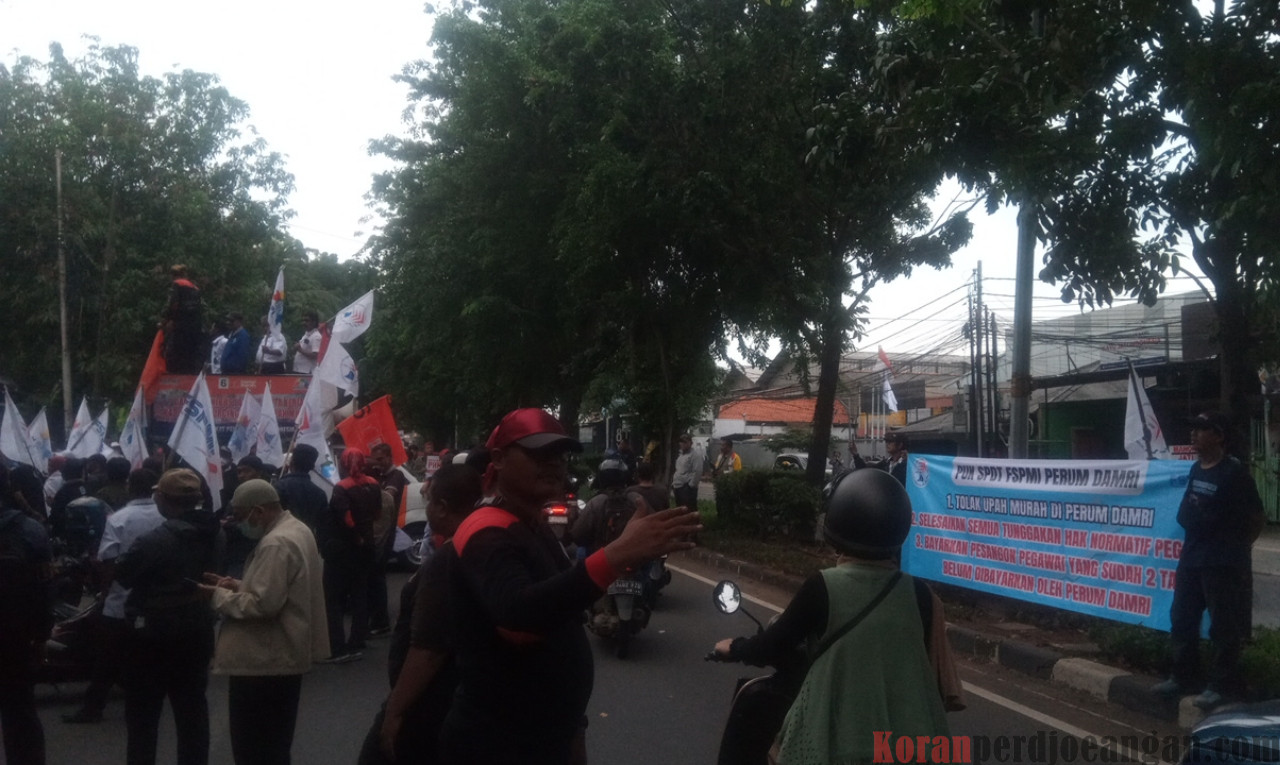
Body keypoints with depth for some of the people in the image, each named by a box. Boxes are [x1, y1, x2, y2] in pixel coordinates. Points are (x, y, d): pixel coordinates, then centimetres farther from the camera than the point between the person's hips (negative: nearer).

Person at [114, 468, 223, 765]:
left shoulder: (154, 540, -24)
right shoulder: (210, 533, -3)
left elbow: (123, 574, -10)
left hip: (153, 635, -6)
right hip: (196, 631, 6)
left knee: (143, 713, 9)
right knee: (192, 708, 14)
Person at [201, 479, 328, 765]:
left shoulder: (275, 544, -23)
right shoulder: (296, 529, 10)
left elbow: (262, 604, -27)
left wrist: (219, 595, -14)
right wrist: (238, 585, 6)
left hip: (264, 660, -11)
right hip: (284, 654, 11)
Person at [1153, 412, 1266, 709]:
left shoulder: (1234, 471, -13)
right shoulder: (1196, 469, 10)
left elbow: (1258, 517, -9)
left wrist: (1237, 547, -1)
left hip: (1223, 563, -8)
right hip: (1192, 558, 8)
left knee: (1224, 626, 0)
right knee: (1182, 619, 15)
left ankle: (1223, 684, 12)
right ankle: (1185, 676, 27)